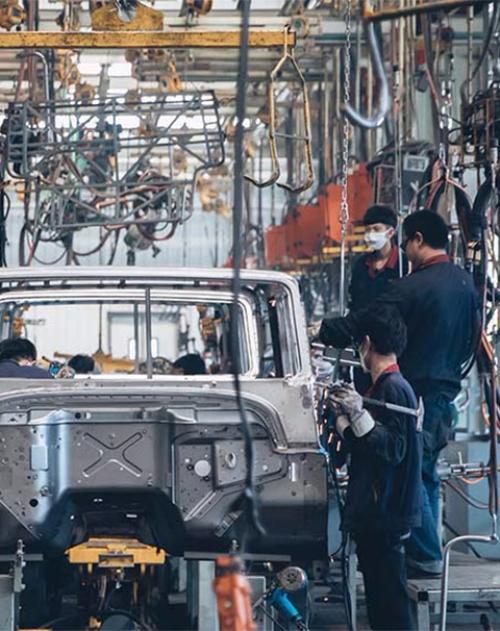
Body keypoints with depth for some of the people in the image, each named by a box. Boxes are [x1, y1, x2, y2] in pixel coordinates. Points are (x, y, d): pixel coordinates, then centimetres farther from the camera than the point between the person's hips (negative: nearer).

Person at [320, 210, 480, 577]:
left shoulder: (413, 287, -18)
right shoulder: (466, 284, 8)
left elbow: (358, 324, -16)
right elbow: (473, 338, 19)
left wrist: (319, 332, -5)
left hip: (417, 393, -8)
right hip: (447, 393, 8)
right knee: (427, 475, 16)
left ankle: (426, 557, -2)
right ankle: (427, 552, 21)